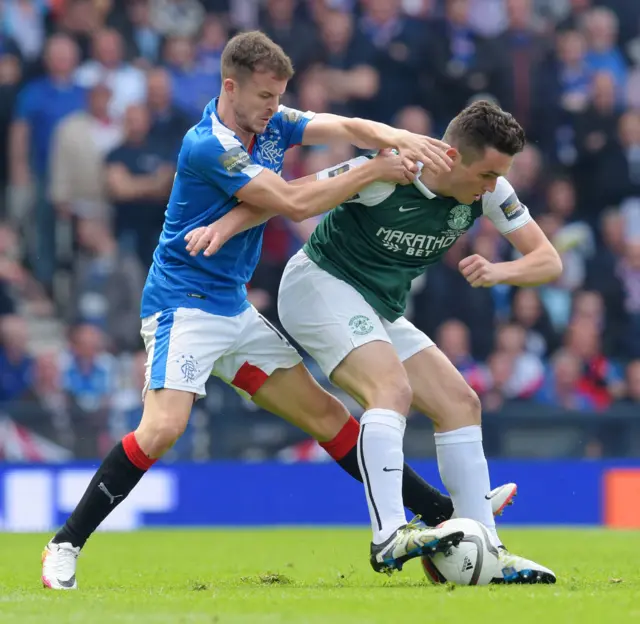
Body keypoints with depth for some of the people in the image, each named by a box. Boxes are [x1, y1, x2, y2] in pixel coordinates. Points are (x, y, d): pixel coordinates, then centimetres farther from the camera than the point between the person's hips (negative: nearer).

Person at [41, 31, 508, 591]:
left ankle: (440, 514, 10)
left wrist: (401, 139, -25)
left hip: (235, 309, 8)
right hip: (183, 305, -8)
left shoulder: (271, 125, 6)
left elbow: (344, 127, -4)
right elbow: (295, 203, -23)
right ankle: (65, 548, -16)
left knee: (325, 413, 8)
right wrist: (376, 170, -20)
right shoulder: (206, 146, -19)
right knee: (163, 427, -25)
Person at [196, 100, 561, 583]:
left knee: (461, 404, 0)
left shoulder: (488, 189, -8)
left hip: (380, 311, 8)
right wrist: (223, 227, -32)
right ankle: (390, 534, -39)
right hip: (321, 285, -8)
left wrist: (498, 271, -28)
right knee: (394, 389, -30)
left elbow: (548, 261, -7)